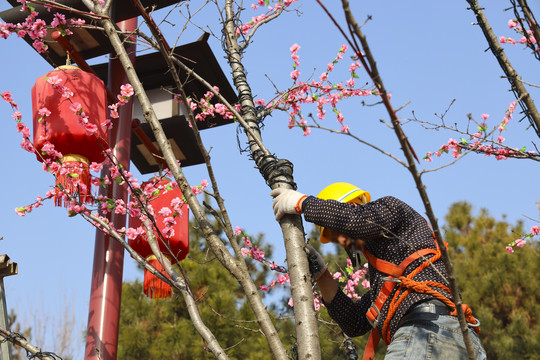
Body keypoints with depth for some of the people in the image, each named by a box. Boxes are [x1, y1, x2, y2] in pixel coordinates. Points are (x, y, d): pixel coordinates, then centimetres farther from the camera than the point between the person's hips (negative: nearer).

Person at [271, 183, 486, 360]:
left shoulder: (392, 209, 16)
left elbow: (357, 220, -9)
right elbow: (354, 325, 29)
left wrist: (302, 202, 3)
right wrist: (321, 276, 24)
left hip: (430, 326, -10)